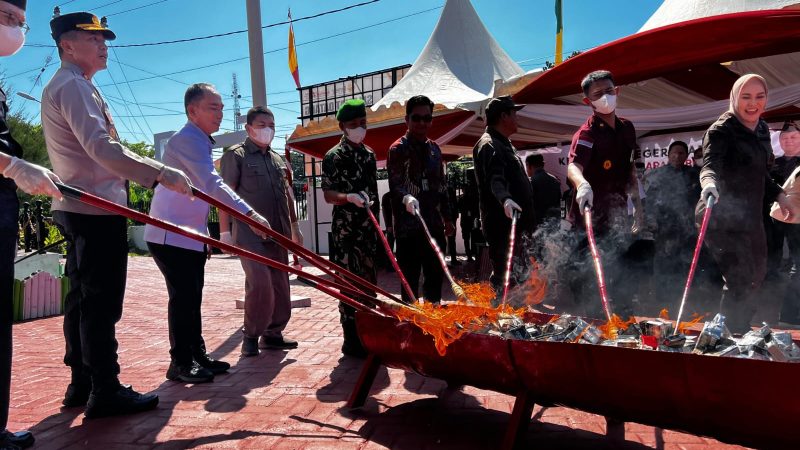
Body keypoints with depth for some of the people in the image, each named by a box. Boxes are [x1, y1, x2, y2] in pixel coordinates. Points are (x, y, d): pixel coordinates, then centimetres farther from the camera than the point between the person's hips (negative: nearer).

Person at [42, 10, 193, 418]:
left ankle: (82, 384, 21)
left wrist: (147, 175, 27)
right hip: (96, 209, -11)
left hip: (79, 208, 11)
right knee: (101, 301, -8)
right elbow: (101, 147, -25)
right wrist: (159, 174, -30)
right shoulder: (73, 86, -10)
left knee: (83, 299, 12)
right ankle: (105, 392, -3)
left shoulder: (63, 87, 24)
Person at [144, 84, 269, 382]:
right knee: (183, 297, -7)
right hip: (170, 236, -10)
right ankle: (180, 363, 4)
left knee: (192, 297, 12)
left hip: (190, 235, 10)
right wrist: (249, 213, -37)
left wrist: (204, 235, 22)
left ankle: (197, 355, 21)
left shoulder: (200, 141, 16)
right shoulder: (186, 140, -17)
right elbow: (212, 185, -30)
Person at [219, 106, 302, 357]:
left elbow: (287, 195, 22)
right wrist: (225, 232, -14)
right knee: (259, 283, -15)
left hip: (278, 233, 7)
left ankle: (273, 333, 20)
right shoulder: (236, 155, -2)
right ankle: (250, 336, 3)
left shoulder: (277, 159, 18)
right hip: (249, 233, -7)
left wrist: (294, 227, 20)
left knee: (280, 285, 7)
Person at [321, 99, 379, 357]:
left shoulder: (369, 155, 13)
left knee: (369, 283, 11)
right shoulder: (333, 157, -5)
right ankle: (352, 341, 5)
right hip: (345, 232, -6)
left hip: (368, 230, 6)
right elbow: (328, 195, -9)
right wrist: (350, 197, -28)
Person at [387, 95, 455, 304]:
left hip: (433, 224, 6)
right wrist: (406, 197, -38)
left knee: (436, 275, 12)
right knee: (410, 279, -2)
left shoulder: (434, 149, 16)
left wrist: (447, 217, 18)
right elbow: (395, 184, -17)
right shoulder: (398, 149, -4)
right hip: (408, 225, -6)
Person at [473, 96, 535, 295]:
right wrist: (505, 199, -49)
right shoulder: (488, 145, -11)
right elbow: (494, 179, -29)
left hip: (515, 223, 11)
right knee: (505, 278, -13)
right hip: (501, 224, -11)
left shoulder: (504, 144, 21)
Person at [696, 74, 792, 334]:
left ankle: (740, 330, 37)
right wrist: (709, 183, -52)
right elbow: (710, 163, -33)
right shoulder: (721, 130, -15)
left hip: (751, 217, 9)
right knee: (740, 280, -13)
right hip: (722, 217, -9)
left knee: (756, 275, 20)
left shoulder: (762, 129, 10)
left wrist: (778, 194, 22)